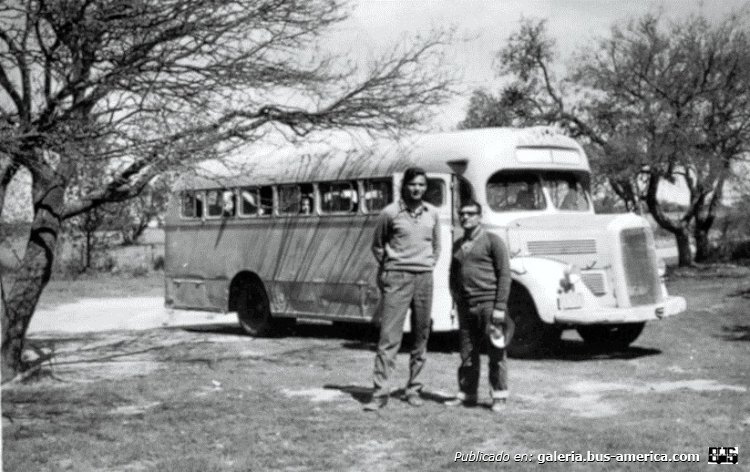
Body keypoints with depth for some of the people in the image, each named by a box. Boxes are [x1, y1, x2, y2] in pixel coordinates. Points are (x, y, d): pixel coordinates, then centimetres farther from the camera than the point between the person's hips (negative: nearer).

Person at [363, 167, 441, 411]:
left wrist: (428, 266, 12)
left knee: (421, 337, 8)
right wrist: (389, 268, 7)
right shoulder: (390, 213, -3)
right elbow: (377, 245, 9)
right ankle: (380, 393, -8)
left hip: (424, 278, 4)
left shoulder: (432, 214, 8)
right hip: (397, 279, -4)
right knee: (389, 336, -9)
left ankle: (413, 389, 19)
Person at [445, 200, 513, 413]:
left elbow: (504, 274, -6)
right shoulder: (457, 245, 17)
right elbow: (454, 276, 25)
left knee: (495, 353, -1)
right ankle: (466, 394, 16)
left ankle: (499, 397, 6)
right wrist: (457, 300, 11)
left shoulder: (492, 240, -1)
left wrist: (500, 307, -12)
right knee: (467, 353, 9)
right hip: (466, 306, 5)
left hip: (488, 303, -5)